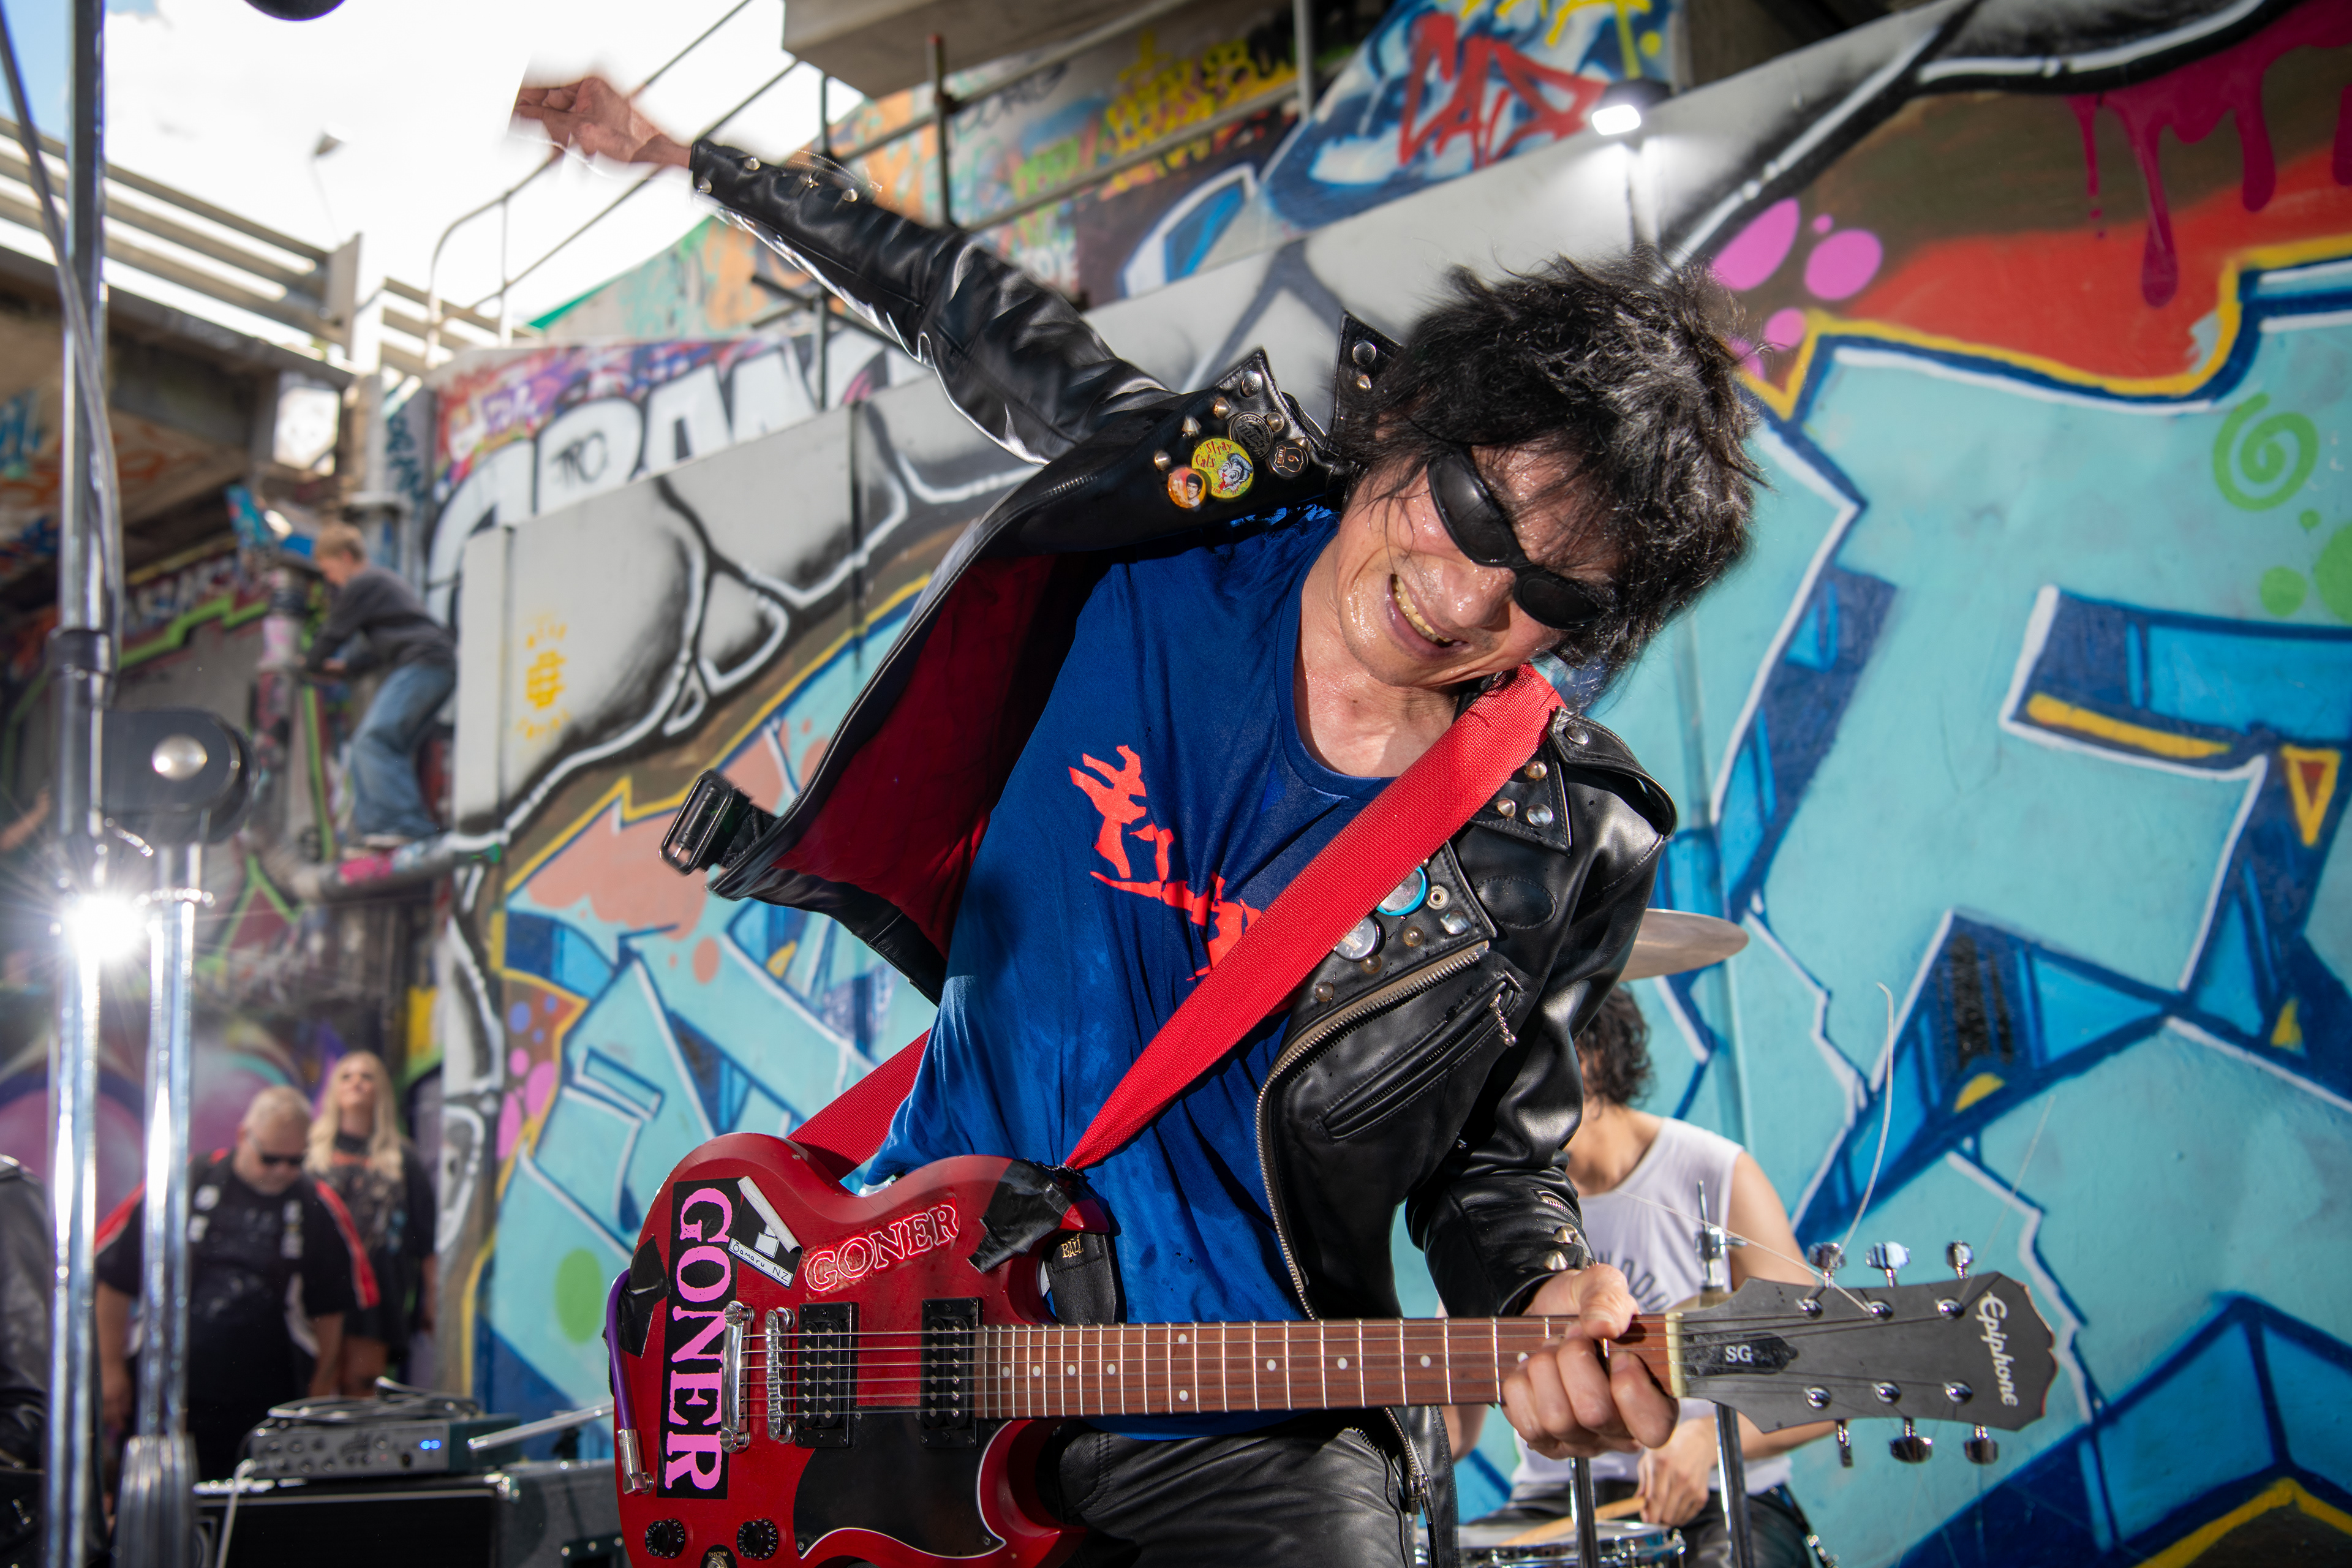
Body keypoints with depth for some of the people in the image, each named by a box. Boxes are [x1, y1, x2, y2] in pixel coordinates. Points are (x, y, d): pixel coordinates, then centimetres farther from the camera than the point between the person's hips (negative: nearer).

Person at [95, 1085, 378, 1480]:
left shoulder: (317, 1207, 0)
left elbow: (331, 1308, 9)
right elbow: (114, 1281, 1)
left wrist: (321, 1390, 8)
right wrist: (113, 1369, 2)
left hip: (264, 1402, 1)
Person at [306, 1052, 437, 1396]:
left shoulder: (402, 1159, 11)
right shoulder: (309, 1150, 9)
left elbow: (427, 1239, 11)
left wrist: (430, 1297, 8)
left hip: (378, 1287, 1)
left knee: (361, 1385, -2)